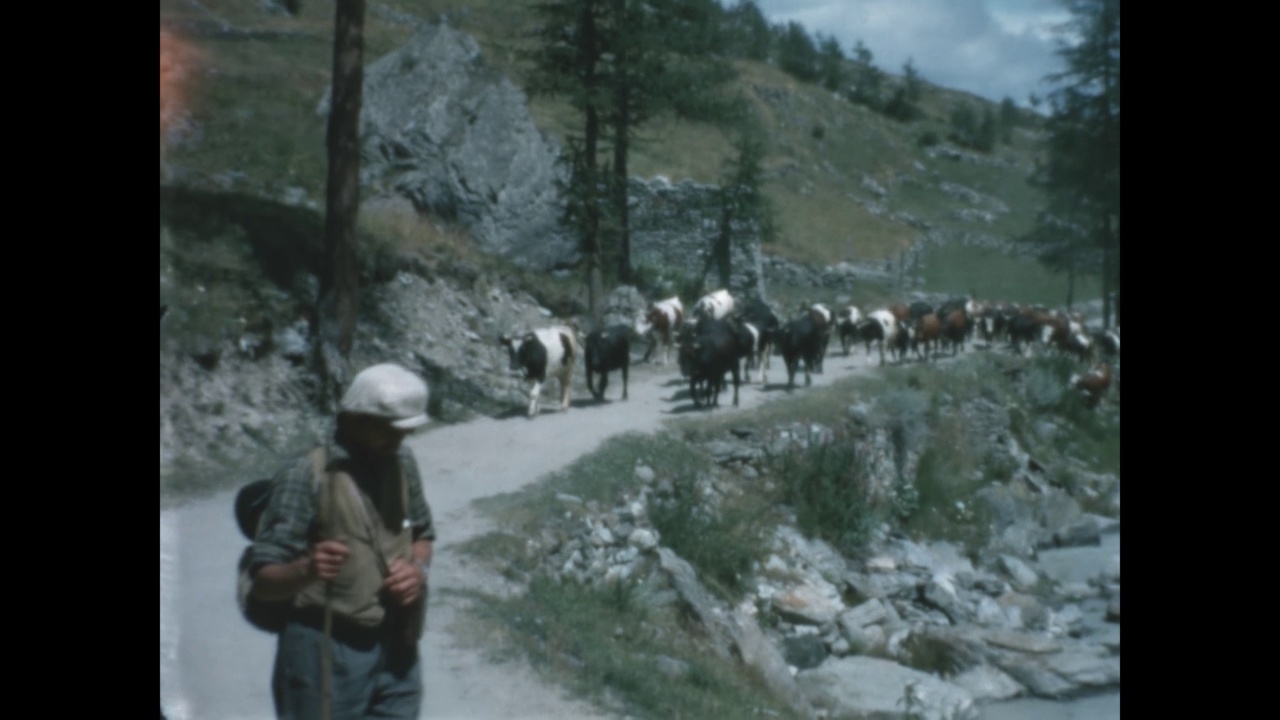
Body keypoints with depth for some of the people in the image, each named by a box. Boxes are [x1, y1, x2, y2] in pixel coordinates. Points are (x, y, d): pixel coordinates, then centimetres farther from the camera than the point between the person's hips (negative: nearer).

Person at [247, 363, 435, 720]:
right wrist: (306, 570, -36)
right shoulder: (307, 476, -15)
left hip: (396, 648, 6)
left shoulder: (402, 464, 3)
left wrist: (419, 568, -4)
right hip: (327, 653, -6)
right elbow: (263, 582, -15)